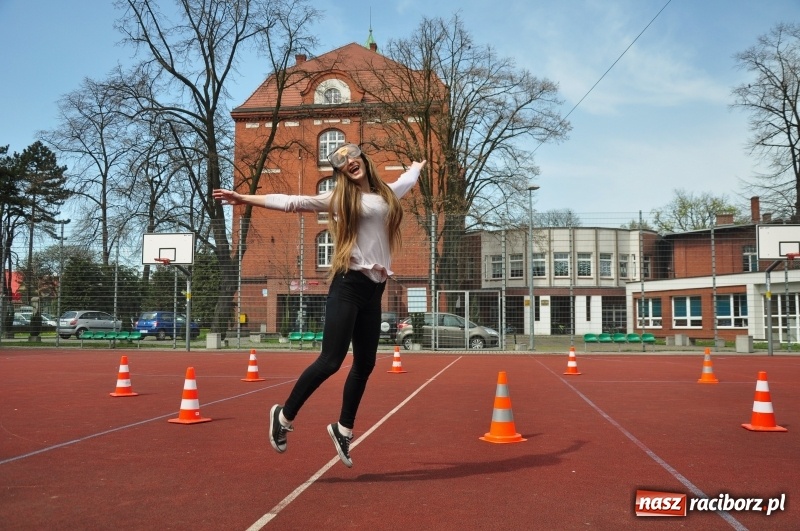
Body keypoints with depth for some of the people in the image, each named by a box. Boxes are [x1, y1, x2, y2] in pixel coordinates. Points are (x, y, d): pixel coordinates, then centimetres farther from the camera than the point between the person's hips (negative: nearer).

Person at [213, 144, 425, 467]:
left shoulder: (387, 194, 16)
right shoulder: (340, 197, 1)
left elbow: (407, 181, 39)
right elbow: (293, 203, -4)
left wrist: (417, 167, 60)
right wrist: (246, 199, -9)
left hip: (374, 289, 6)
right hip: (349, 284, -6)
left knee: (365, 365, 9)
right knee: (330, 361, -11)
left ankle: (343, 428, 25)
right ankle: (284, 416, 8)